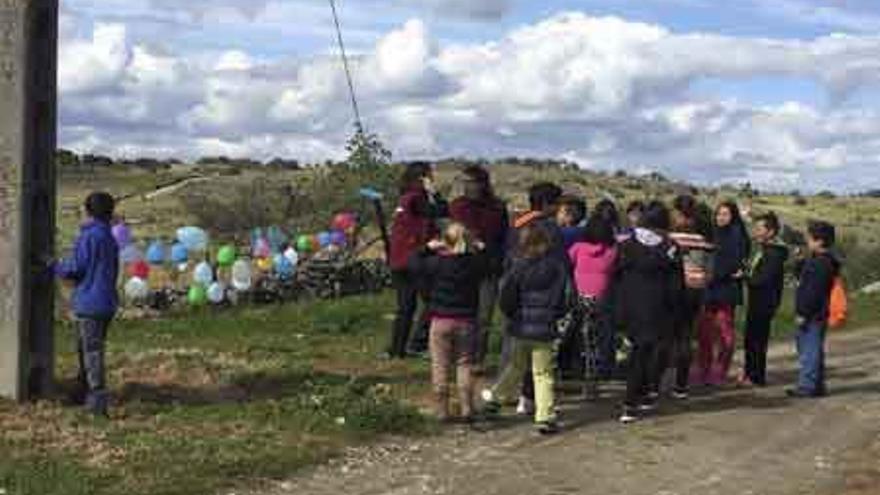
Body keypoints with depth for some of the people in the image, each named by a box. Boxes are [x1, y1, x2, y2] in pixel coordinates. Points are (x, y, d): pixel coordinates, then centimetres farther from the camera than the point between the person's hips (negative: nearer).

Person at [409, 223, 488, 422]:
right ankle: (466, 408, 7)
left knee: (440, 366, 5)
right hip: (466, 322, 2)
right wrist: (479, 250, 17)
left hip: (441, 321, -1)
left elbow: (413, 265, 3)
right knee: (465, 364, 9)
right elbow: (487, 266, 16)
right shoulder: (474, 263, -5)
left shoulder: (436, 262, -10)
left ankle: (442, 410, 7)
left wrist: (427, 249, 9)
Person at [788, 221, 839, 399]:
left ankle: (807, 386, -3)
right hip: (816, 315, 11)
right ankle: (817, 385, 23)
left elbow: (813, 292, -22)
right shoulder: (816, 260, 14)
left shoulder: (821, 264, -19)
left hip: (813, 317, -11)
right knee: (814, 351, 16)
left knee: (809, 351, -6)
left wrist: (804, 313, -20)